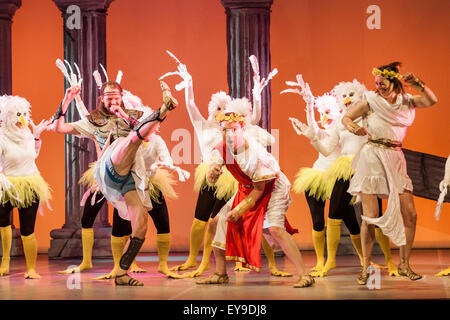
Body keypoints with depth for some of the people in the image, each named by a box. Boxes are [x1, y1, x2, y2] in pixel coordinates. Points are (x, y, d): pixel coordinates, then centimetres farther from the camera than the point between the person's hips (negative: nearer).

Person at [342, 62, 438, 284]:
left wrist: (418, 84, -12)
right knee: (370, 216, -6)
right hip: (372, 159, -4)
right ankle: (365, 268, 5)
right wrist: (354, 128, -18)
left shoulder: (405, 101, 7)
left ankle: (404, 265, 12)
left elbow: (432, 100, 2)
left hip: (395, 160, 4)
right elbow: (346, 118, 3)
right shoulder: (371, 101, -1)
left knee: (410, 214, 0)